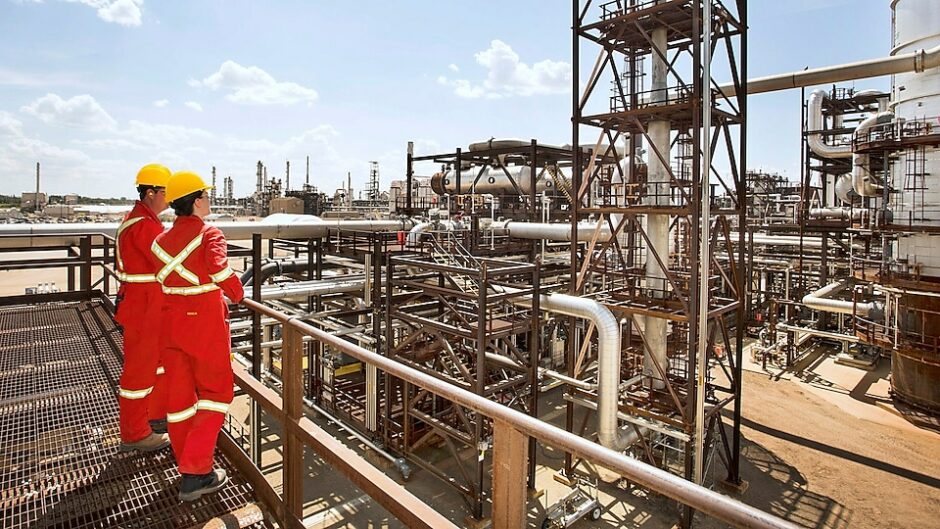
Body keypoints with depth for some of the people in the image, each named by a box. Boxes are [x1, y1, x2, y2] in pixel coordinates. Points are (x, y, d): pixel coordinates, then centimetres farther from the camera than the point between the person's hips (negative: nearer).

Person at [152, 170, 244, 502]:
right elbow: (219, 269, -29)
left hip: (172, 321, 7)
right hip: (206, 322, -6)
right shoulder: (209, 235, -14)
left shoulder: (161, 240, 6)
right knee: (215, 390, 6)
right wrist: (237, 293, -12)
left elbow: (164, 280, 9)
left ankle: (187, 465, 29)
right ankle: (196, 474, 5)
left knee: (179, 392, 14)